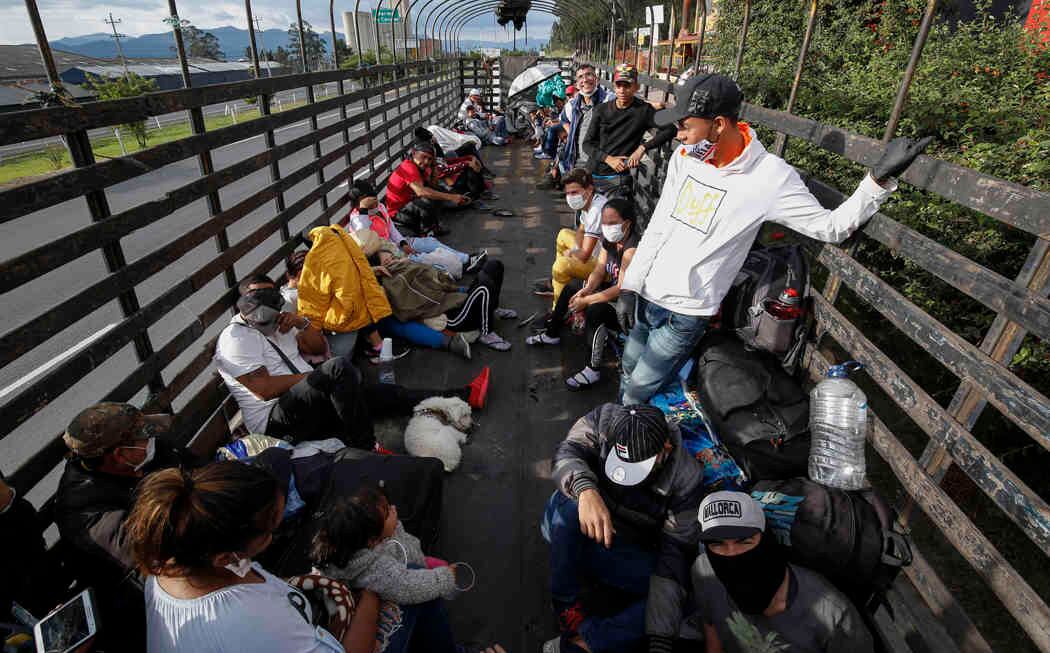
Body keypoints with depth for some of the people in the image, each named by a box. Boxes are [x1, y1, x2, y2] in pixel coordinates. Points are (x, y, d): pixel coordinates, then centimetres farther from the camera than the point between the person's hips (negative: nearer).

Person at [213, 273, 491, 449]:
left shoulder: (275, 325, 20)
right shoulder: (235, 338, -7)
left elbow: (319, 347, 20)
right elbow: (264, 389, -17)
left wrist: (302, 323, 1)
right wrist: (311, 376, -9)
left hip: (310, 402, 8)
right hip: (276, 420, -8)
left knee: (383, 393, -2)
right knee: (340, 367, -32)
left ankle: (466, 395, 0)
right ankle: (364, 447, -23)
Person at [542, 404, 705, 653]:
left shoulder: (686, 478, -20)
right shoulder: (605, 419, -19)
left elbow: (676, 552, -21)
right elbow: (566, 454, -30)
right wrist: (586, 491, -53)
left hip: (629, 556, 1)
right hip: (570, 538, 0)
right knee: (568, 501, -33)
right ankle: (566, 603, -15)